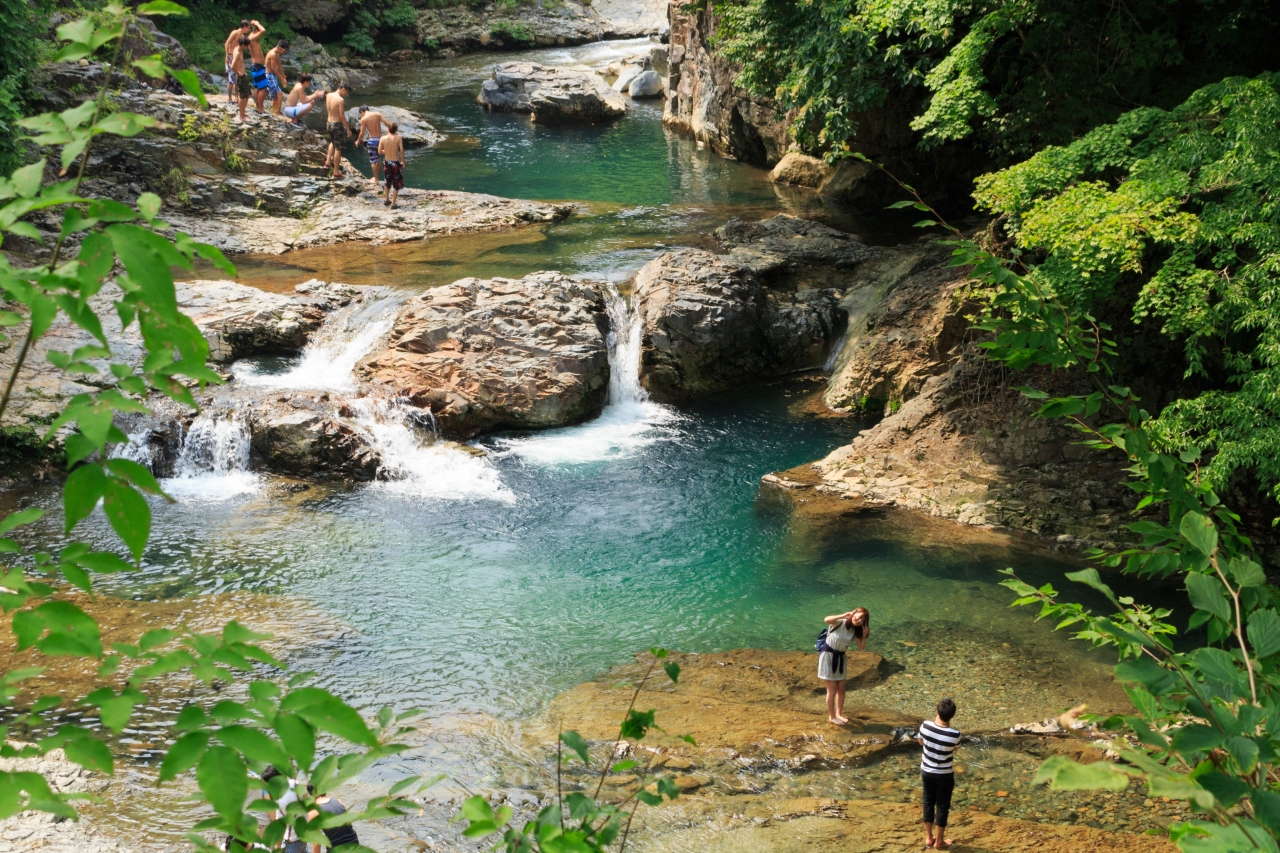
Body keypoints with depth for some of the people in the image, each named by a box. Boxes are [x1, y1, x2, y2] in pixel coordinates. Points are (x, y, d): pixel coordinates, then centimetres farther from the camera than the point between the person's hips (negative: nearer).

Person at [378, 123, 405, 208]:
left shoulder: (383, 138, -5)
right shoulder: (398, 138, -11)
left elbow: (379, 152, -2)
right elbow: (402, 151, -15)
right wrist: (403, 161, -2)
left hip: (386, 162, 3)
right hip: (395, 162, -3)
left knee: (388, 182, 25)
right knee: (396, 183, 8)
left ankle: (387, 199, 38)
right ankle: (393, 204, 4)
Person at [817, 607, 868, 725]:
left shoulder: (856, 631, 0)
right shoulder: (840, 623, -20)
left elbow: (861, 648, 0)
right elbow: (827, 620, -40)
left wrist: (864, 636, -16)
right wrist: (844, 615, -37)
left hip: (840, 657, 7)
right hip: (827, 655, -7)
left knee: (841, 688, 13)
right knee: (832, 689, 0)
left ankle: (839, 714, 29)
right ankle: (831, 716, 14)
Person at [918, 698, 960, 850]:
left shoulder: (925, 726, -19)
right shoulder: (954, 735, -27)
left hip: (926, 771, 3)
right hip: (944, 775, -3)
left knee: (928, 803, 20)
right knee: (942, 806, 13)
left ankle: (929, 838, 31)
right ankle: (939, 841, 24)